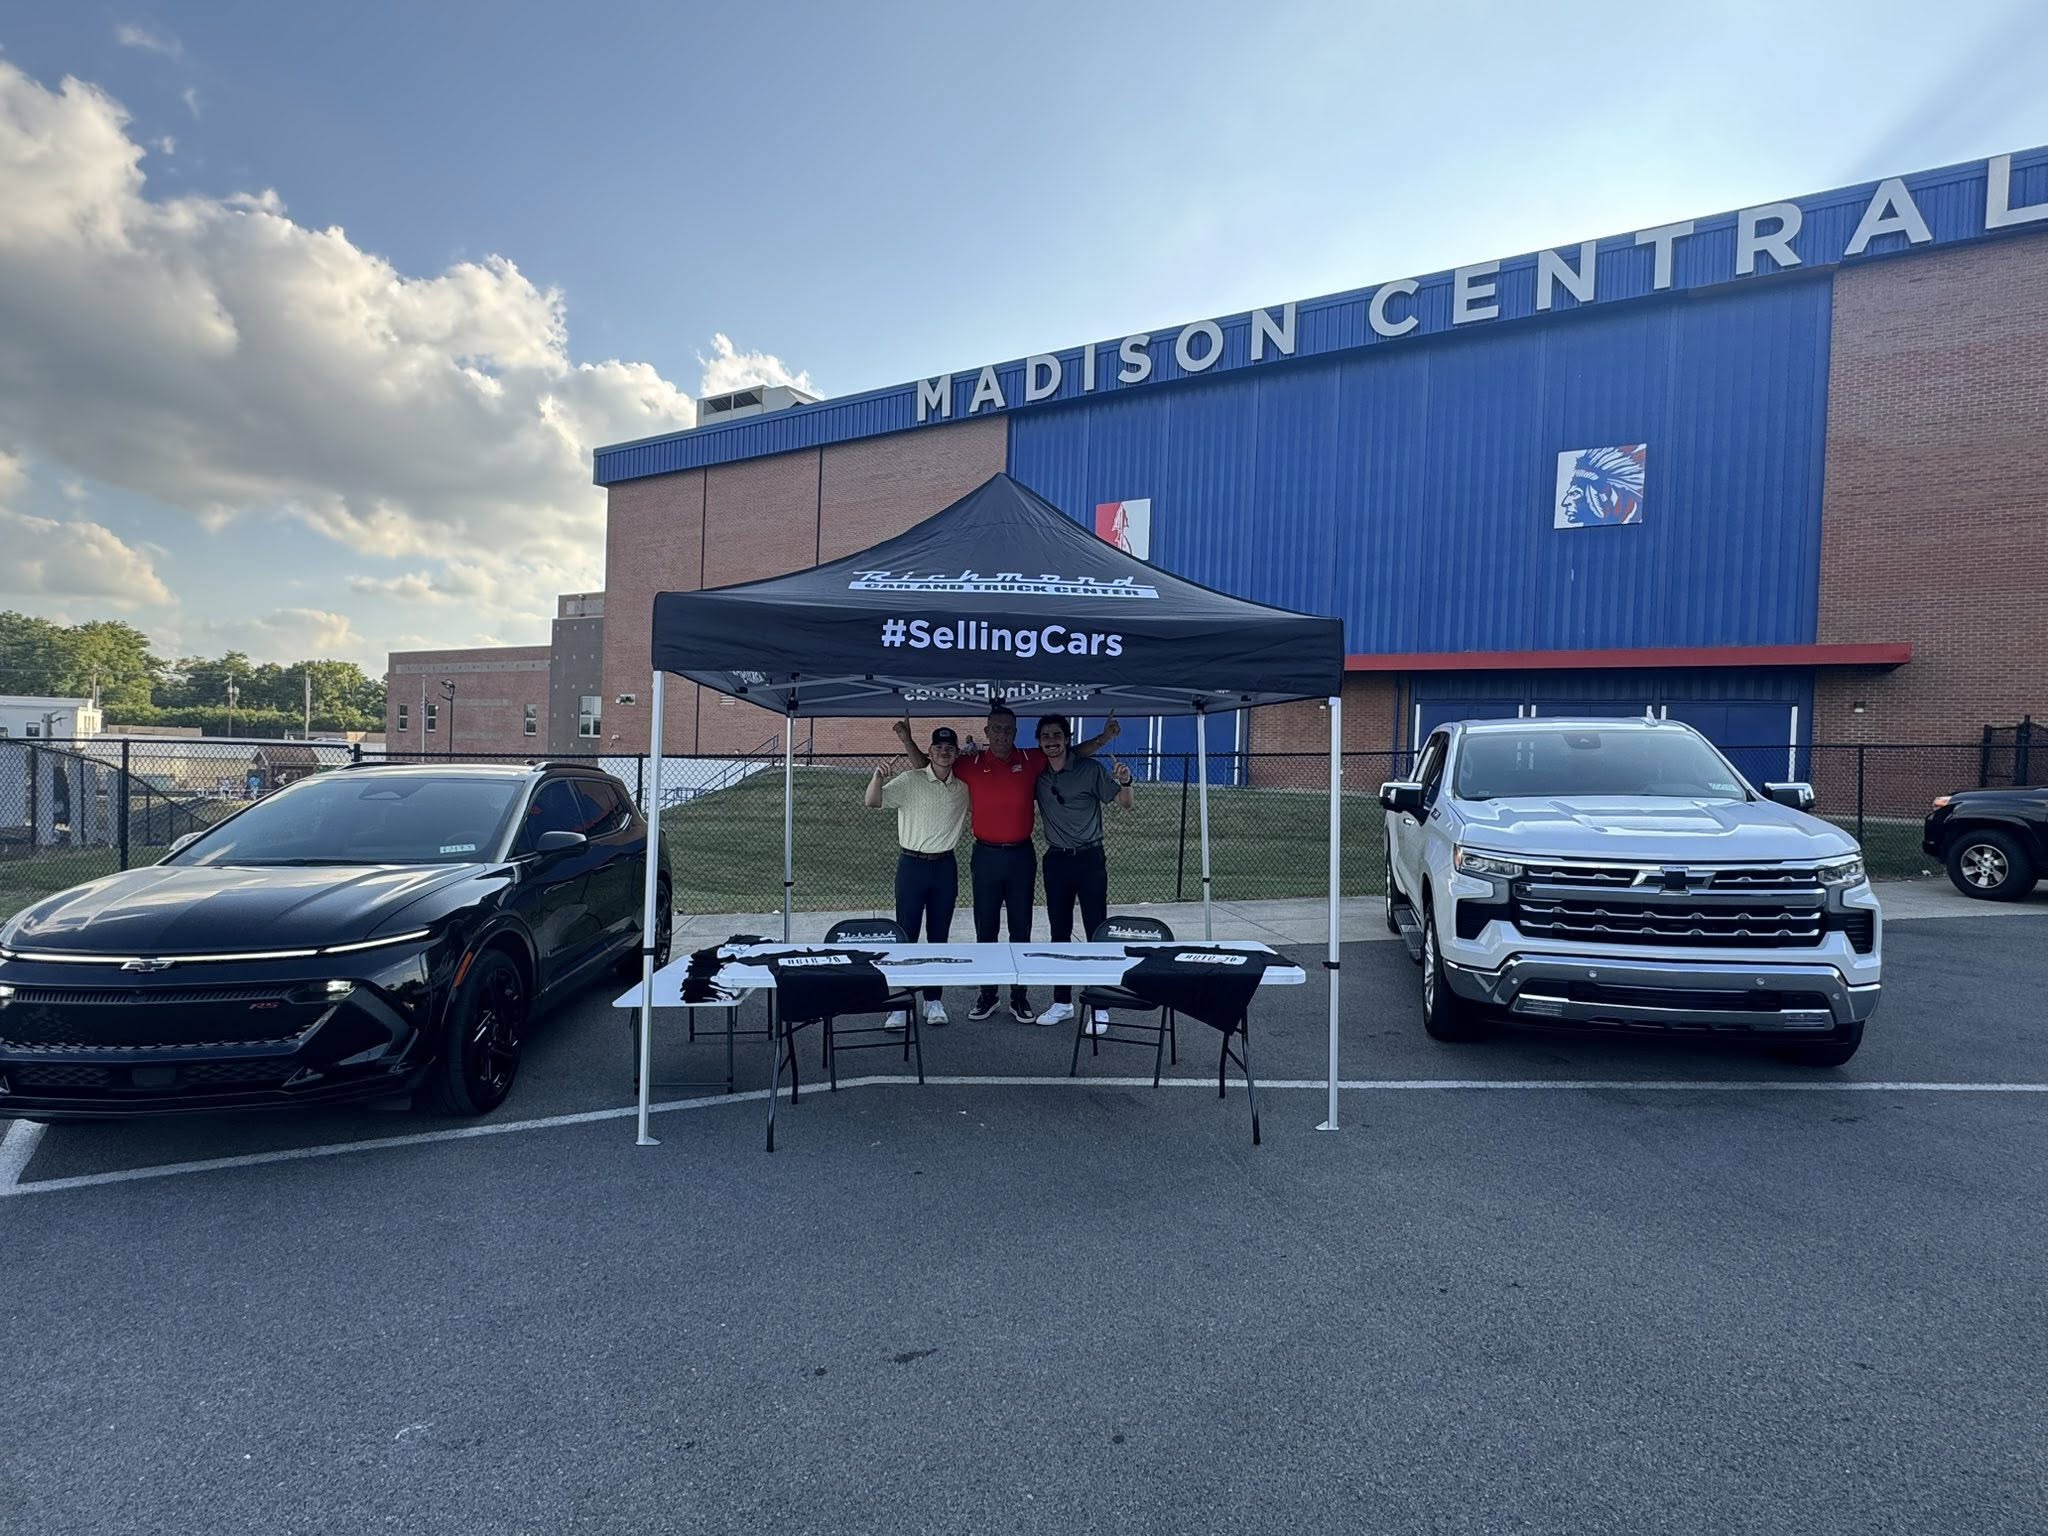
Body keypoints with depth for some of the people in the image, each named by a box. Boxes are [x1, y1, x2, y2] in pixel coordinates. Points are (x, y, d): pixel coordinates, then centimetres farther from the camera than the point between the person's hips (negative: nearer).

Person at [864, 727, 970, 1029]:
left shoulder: (963, 788, 7)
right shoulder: (910, 781, -6)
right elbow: (872, 802, -15)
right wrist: (878, 777, -34)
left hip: (945, 866, 4)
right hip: (913, 865, -3)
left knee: (939, 936, 9)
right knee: (905, 935, -2)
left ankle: (933, 1001, 19)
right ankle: (900, 1005, 4)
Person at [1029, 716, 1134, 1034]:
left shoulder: (1090, 769, -8)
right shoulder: (1036, 774, 3)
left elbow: (1125, 804, -3)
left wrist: (1124, 782, -26)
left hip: (1089, 858, -4)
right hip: (1056, 860, 4)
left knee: (1096, 932, -2)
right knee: (1059, 932, 10)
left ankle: (1099, 1007, 4)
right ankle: (1062, 1002, 20)